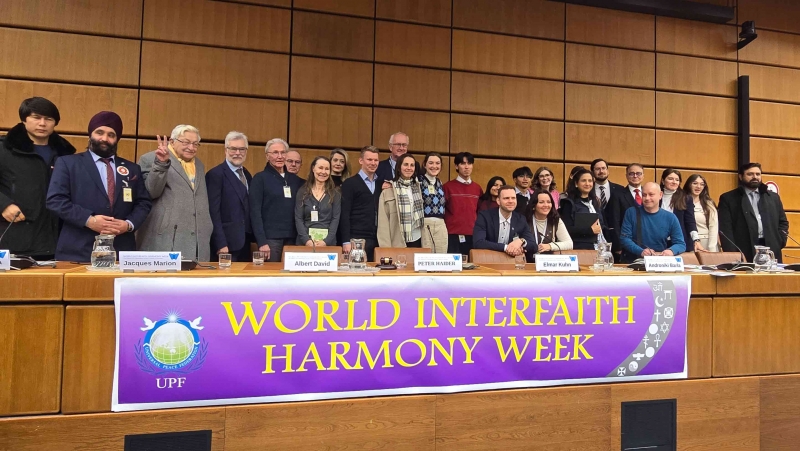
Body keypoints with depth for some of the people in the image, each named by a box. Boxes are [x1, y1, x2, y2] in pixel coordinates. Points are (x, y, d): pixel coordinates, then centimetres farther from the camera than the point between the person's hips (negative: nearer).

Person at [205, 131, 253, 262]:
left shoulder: (247, 175, 14)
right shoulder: (215, 174, -9)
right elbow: (213, 213, -14)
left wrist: (252, 239, 9)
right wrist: (221, 244, -19)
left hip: (245, 242, 7)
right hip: (226, 243, -7)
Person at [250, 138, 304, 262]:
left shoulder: (295, 179, 11)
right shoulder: (260, 178, -2)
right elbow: (255, 212, -7)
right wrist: (261, 242, -13)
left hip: (293, 238, 4)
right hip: (270, 238, -4)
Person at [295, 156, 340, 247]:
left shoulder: (335, 194, 5)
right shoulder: (302, 191, 5)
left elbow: (335, 219, -1)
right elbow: (298, 219, 0)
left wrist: (326, 241, -14)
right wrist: (306, 240, -14)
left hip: (328, 242, 0)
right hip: (305, 242, 0)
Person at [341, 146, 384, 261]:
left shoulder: (382, 184, 14)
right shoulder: (350, 183, 0)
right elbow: (344, 214, -5)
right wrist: (346, 242, -12)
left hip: (378, 240, 4)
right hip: (357, 239, -4)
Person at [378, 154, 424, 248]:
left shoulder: (418, 186, 9)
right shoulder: (388, 190, -6)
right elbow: (383, 221, -7)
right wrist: (386, 247, -13)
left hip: (417, 240, 4)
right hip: (398, 243, -4)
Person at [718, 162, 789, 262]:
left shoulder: (773, 197, 18)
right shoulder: (728, 199, 2)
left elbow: (783, 222, 21)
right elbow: (725, 229, -5)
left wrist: (779, 243, 3)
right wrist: (733, 256, -14)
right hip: (744, 253, -4)